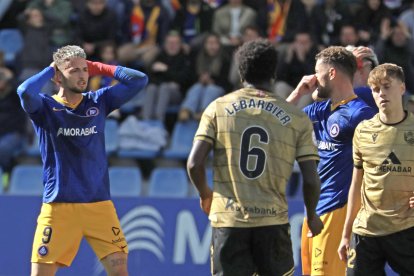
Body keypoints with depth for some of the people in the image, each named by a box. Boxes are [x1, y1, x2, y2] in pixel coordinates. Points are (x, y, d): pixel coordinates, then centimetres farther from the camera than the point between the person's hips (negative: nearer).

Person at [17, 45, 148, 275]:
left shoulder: (99, 101, 9)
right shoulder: (46, 107, -1)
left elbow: (139, 80, 3)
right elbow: (25, 92, -23)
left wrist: (100, 68, 5)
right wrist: (50, 70, -6)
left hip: (99, 204, 3)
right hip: (58, 206, -2)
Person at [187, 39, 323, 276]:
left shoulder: (218, 108, 3)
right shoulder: (297, 118, 3)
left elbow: (194, 164, -4)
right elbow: (311, 180, -1)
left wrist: (205, 194, 16)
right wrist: (312, 216, 18)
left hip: (228, 220, 0)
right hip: (273, 221, 0)